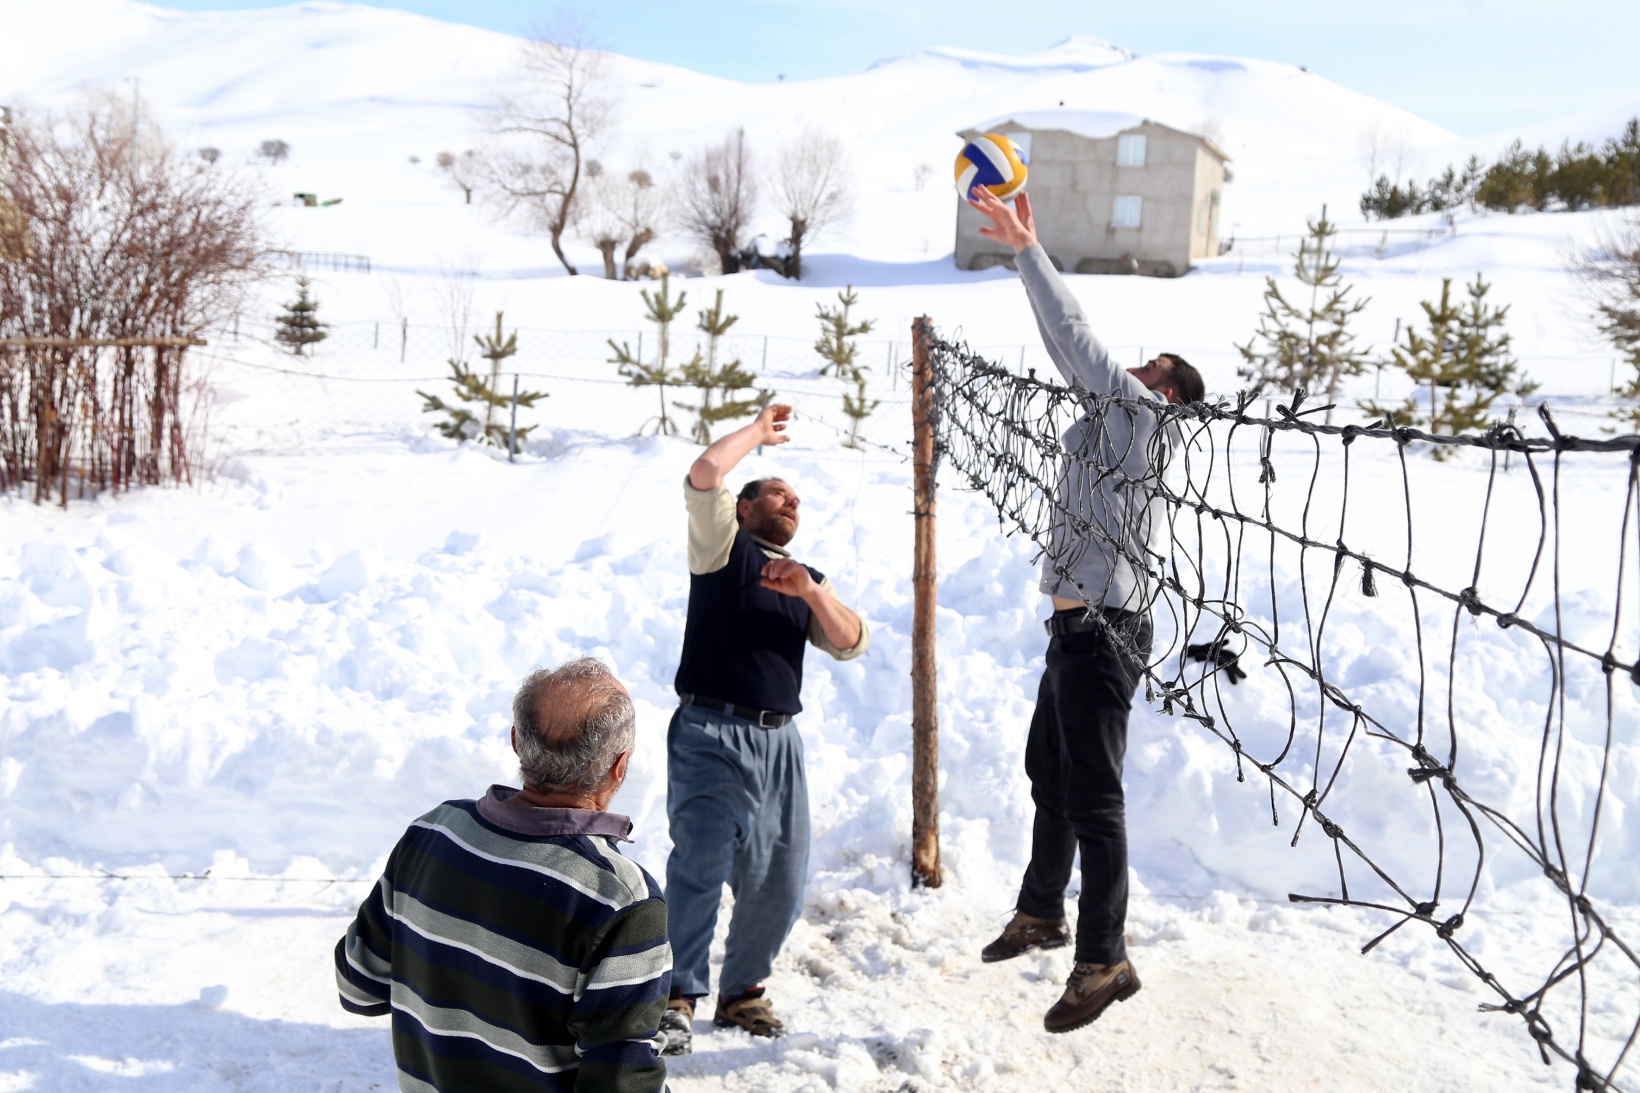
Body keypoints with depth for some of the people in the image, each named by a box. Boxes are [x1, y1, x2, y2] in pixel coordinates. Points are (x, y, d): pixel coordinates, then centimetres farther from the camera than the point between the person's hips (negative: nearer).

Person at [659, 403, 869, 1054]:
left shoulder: (809, 581, 24)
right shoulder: (723, 544, 9)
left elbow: (852, 644, 8)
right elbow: (704, 474, -9)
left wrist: (811, 591, -8)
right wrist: (759, 431, 7)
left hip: (778, 740, 6)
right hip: (711, 734, -6)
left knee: (779, 879, 5)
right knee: (701, 862, -17)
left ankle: (741, 992, 20)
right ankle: (677, 998, -10)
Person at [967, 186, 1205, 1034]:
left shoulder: (1135, 414, -10)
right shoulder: (1115, 416, 15)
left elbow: (1075, 341, -18)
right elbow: (1072, 350, 15)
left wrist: (1025, 247, -14)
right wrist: (1026, 248, 13)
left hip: (1102, 631, -11)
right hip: (1078, 628, 11)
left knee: (1092, 796, -6)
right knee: (1048, 772, 21)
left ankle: (1104, 959, 4)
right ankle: (1042, 912, 37)